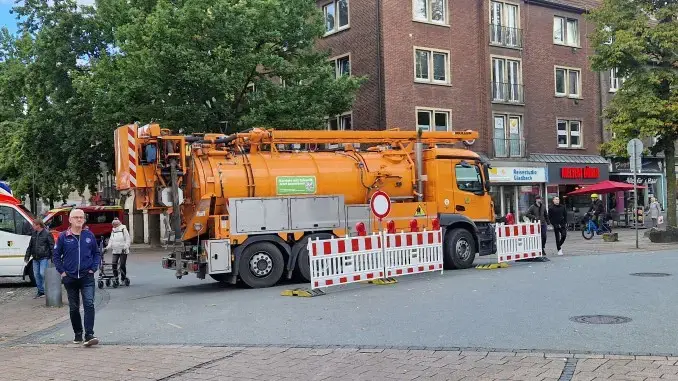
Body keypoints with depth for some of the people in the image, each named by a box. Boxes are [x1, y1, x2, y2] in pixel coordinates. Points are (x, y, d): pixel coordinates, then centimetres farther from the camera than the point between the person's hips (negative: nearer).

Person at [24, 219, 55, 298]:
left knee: (43, 273, -11)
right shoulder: (34, 234, 12)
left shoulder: (47, 233, -9)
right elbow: (30, 246, 21)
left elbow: (52, 246, -9)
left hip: (44, 258, -7)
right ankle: (40, 291, 17)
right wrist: (27, 256, 19)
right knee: (36, 275, 7)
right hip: (35, 258, 7)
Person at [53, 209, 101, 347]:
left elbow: (97, 253, 11)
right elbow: (56, 255, 7)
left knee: (89, 304, -13)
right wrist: (62, 272, 0)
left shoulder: (89, 235, 3)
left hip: (87, 277, -1)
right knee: (74, 308, 10)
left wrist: (93, 268, 0)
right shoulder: (63, 237, 1)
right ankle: (78, 334, 23)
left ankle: (89, 335, -16)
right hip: (70, 278, 1)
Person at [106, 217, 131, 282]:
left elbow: (128, 240, -5)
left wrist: (125, 247, -17)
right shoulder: (113, 231, 15)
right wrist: (108, 247, 1)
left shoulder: (123, 230, -1)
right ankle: (115, 278, 0)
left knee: (122, 265, -3)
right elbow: (111, 240, 17)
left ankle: (123, 279, 8)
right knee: (114, 264, -8)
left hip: (123, 251, -4)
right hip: (115, 251, 4)